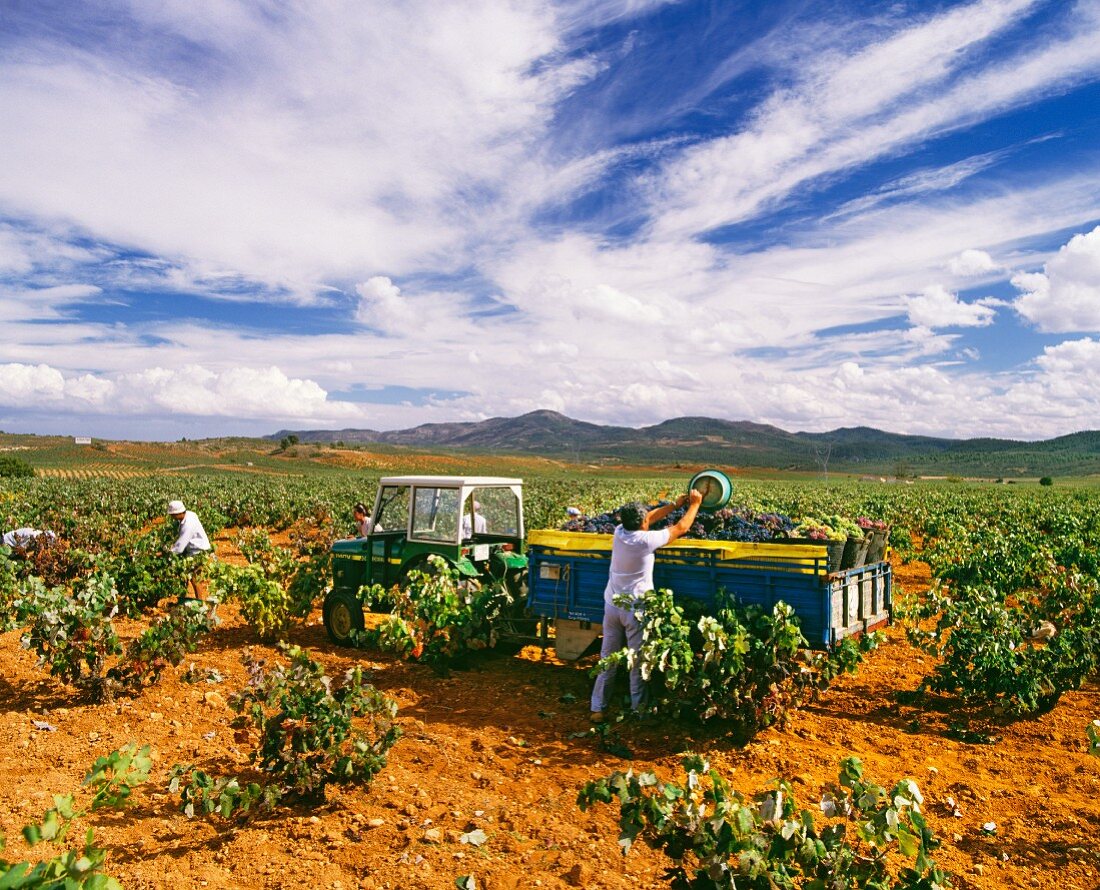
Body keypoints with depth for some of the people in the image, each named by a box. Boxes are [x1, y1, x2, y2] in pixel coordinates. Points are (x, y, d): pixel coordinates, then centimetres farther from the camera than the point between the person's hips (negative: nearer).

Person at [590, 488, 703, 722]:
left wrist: (676, 504, 17)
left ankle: (598, 708, 16)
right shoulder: (645, 540, -18)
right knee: (638, 661, 8)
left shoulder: (619, 532, -2)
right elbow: (681, 528, -7)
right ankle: (639, 708, 18)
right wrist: (694, 504, 8)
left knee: (608, 658, 11)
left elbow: (649, 517, 14)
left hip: (612, 605, 6)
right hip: (634, 609, -6)